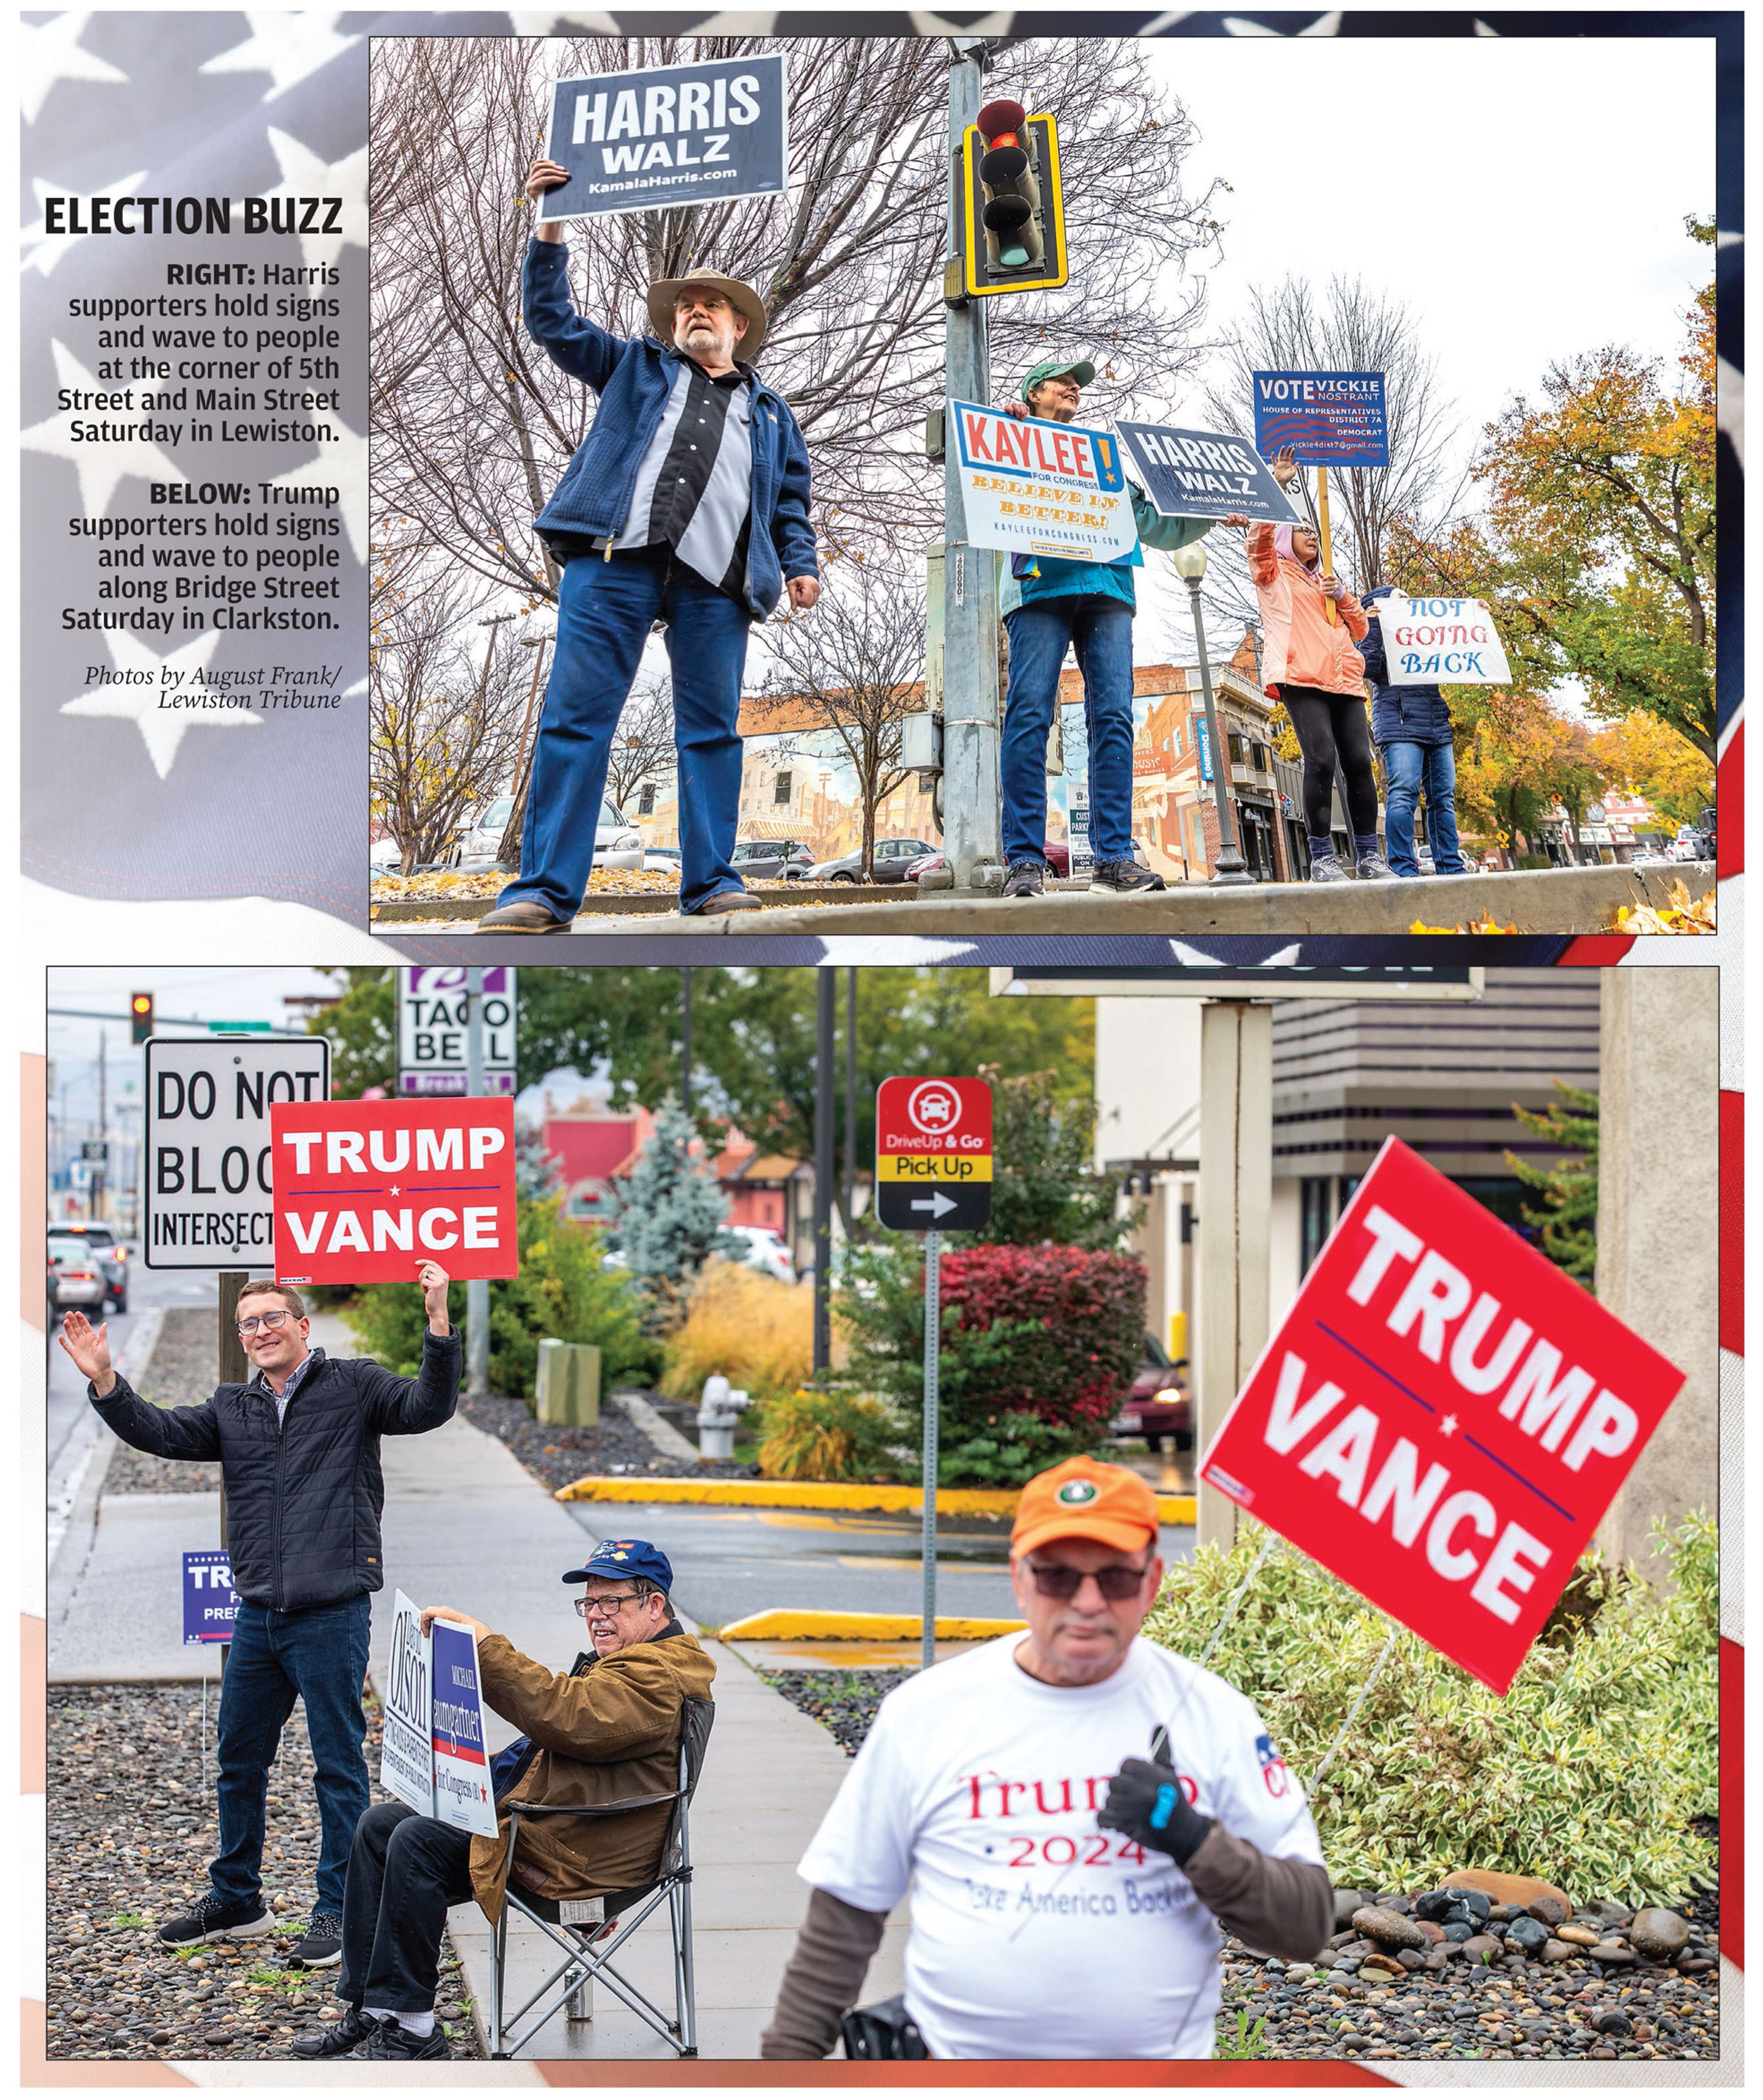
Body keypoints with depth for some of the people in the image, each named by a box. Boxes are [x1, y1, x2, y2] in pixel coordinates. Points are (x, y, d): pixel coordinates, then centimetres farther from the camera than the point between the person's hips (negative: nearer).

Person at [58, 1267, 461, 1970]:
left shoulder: (353, 1385, 0)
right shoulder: (231, 1409, 14)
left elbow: (428, 1408, -13)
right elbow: (159, 1432, 5)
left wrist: (439, 1325, -28)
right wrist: (105, 1382, -10)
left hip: (332, 1615, -6)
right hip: (257, 1615, 6)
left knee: (339, 1766, 1)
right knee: (237, 1761, 15)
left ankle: (337, 1911, 9)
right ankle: (235, 1899, 29)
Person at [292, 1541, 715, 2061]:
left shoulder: (660, 1676, -15)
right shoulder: (627, 1661, 23)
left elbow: (566, 1717, -29)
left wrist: (484, 1643, -28)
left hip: (578, 1856, -12)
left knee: (417, 1842, -23)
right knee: (379, 1825, 5)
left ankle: (409, 2028, -18)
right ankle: (368, 2012, 2)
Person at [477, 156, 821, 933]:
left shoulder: (768, 410, 28)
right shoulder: (636, 367, 26)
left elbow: (791, 499, 25)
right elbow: (553, 322, 23)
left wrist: (799, 564, 8)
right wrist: (549, 233, 13)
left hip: (713, 580, 2)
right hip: (614, 557, -1)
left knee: (711, 730, -1)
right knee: (575, 718, -10)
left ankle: (711, 883, 4)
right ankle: (545, 891, -13)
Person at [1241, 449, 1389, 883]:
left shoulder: (1327, 582, 32)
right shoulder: (1275, 574, 16)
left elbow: (1361, 629, 26)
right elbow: (1261, 535, -3)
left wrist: (1342, 596, 9)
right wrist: (1275, 486, -6)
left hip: (1344, 681, 6)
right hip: (1302, 679, -6)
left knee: (1359, 761, -5)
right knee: (1321, 759, -19)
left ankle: (1369, 856, -1)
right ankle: (1321, 857, -17)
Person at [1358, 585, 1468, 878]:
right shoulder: (1376, 636, 10)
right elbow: (1369, 669, -7)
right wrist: (1374, 625, -9)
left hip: (1437, 727, 6)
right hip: (1399, 724, -6)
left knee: (1444, 797, 2)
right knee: (1403, 793, -17)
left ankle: (1451, 867, 4)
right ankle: (1403, 868, -20)